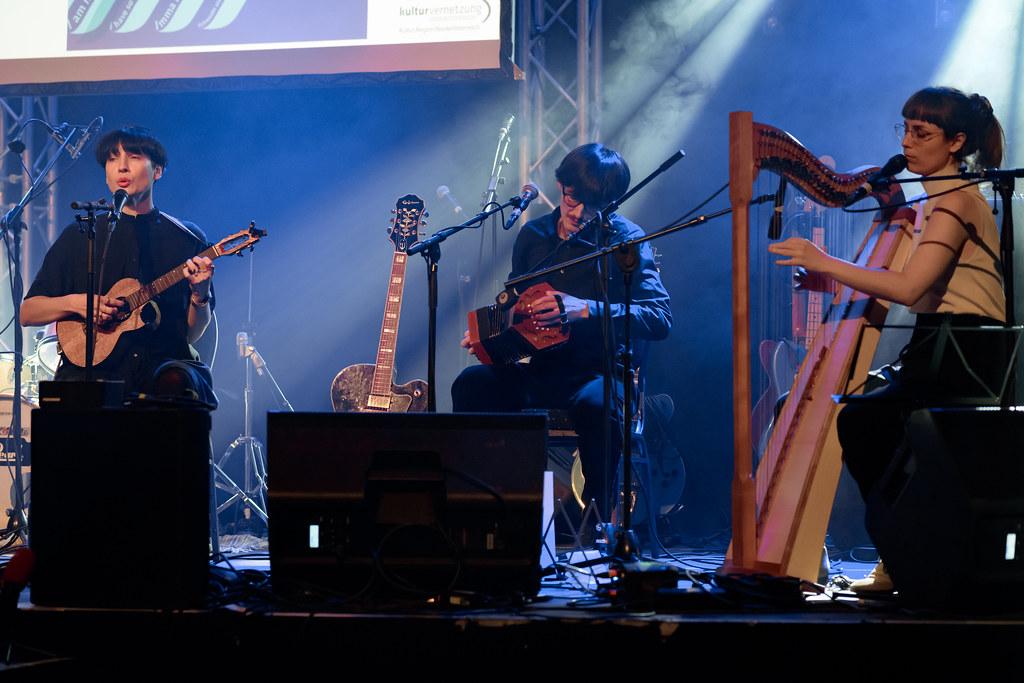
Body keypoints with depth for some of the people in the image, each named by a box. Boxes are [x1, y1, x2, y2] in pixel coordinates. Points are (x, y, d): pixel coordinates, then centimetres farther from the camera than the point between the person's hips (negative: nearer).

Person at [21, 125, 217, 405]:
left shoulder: (188, 240, 11)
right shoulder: (79, 236, 11)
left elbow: (193, 333, 11)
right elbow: (27, 313, 10)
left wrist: (201, 294, -9)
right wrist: (74, 303, -8)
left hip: (162, 363, 2)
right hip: (91, 368, -1)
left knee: (179, 383, -33)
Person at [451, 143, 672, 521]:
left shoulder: (625, 240, -5)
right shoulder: (533, 235, 10)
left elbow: (660, 318, -17)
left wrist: (584, 310, -26)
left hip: (601, 373, -4)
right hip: (539, 369, 5)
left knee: (594, 404, -39)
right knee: (472, 384, -23)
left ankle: (608, 520, -21)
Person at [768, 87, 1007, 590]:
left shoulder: (957, 201, -11)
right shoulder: (937, 200, 19)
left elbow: (908, 288, -23)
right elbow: (914, 292, 17)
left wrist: (825, 263, -19)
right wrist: (832, 282, 8)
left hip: (961, 358, -10)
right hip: (942, 352, 10)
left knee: (861, 421, -23)